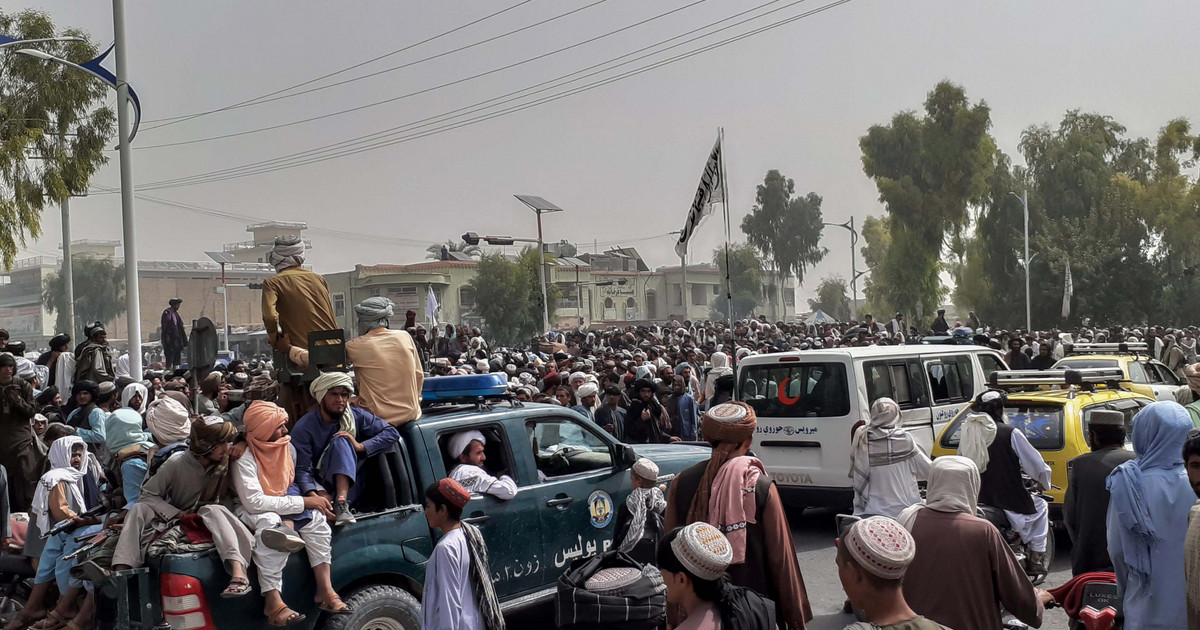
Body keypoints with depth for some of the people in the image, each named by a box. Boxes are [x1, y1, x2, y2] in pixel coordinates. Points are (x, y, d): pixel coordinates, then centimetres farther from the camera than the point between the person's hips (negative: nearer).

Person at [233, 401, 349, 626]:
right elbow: (255, 502, -29)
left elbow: (290, 485, 5)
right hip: (249, 511, -6)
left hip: (281, 504, 6)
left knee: (316, 518, -19)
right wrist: (303, 502, -27)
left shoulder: (287, 447, -1)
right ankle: (273, 600, -40)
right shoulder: (245, 458, -22)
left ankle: (325, 590, -22)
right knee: (269, 521, -38)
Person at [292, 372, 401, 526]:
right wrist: (313, 495, -38)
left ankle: (341, 502, -39)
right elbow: (302, 470, -18)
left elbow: (392, 433, -6)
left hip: (348, 486, 2)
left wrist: (361, 446, -18)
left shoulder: (357, 416, -1)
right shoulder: (303, 428, -9)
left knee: (341, 441, -26)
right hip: (320, 488, -2)